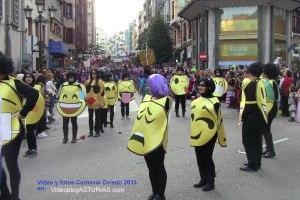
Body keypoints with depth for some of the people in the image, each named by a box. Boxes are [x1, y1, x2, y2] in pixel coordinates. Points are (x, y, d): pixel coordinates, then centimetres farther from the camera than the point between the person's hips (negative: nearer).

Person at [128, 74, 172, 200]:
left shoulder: (166, 100, -9)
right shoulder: (146, 98, 7)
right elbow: (141, 115, 9)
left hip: (157, 140, -6)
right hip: (146, 139, 6)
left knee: (159, 167, 6)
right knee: (151, 168, 16)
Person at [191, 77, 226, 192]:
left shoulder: (214, 101, -13)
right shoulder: (196, 100, 7)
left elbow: (217, 119, -10)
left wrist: (220, 136, -9)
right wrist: (193, 133, 18)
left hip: (208, 134, -7)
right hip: (197, 134, 7)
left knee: (207, 158, 2)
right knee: (200, 158, 15)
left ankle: (210, 182, 18)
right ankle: (203, 180, 31)